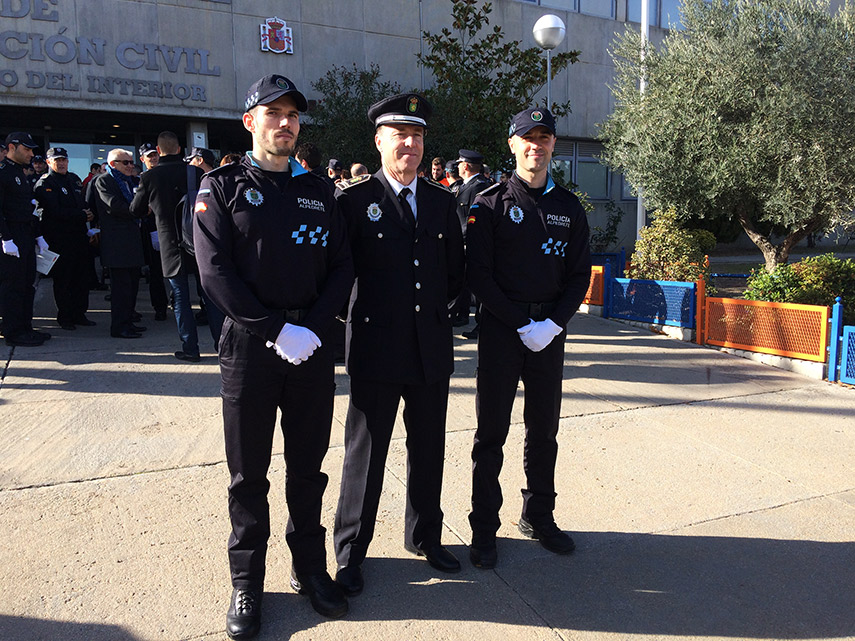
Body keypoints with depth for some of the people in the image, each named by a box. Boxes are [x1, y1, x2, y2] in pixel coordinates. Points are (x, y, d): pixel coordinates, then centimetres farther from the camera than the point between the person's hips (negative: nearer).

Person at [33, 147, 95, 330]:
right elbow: (56, 212, -16)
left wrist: (89, 214, 0)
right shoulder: (44, 184, -5)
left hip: (79, 234, 6)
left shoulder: (75, 179, 17)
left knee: (81, 275, 8)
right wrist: (82, 216, -13)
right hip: (59, 238, -6)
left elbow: (85, 203, 22)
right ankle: (64, 317, 8)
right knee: (63, 278, -1)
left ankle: (79, 313, 17)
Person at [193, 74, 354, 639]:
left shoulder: (319, 190, 10)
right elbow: (216, 272, -9)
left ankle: (310, 568, 31)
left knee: (308, 467, 14)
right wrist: (276, 330, -15)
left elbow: (341, 268, 5)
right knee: (249, 474, 9)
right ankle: (247, 583, 27)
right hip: (250, 346, -2)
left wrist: (313, 329, -10)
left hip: (314, 347, 3)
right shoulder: (222, 186, 1)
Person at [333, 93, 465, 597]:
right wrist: (362, 310, -2)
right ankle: (351, 551, 25)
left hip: (433, 347, 4)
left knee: (428, 450, 16)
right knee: (366, 452, 7)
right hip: (377, 346, -4)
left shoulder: (442, 201, 9)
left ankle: (425, 536, 36)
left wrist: (435, 305, 6)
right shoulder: (355, 199, -3)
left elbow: (456, 269, 15)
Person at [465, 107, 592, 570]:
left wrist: (552, 323, -8)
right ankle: (484, 530, 16)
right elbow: (478, 276, -7)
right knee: (492, 432, 3)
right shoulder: (490, 204, -1)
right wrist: (522, 324, -14)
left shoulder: (569, 207, 10)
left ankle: (538, 517, 29)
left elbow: (579, 276, 8)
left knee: (544, 429, 12)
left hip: (550, 331, 4)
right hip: (500, 329, -3)